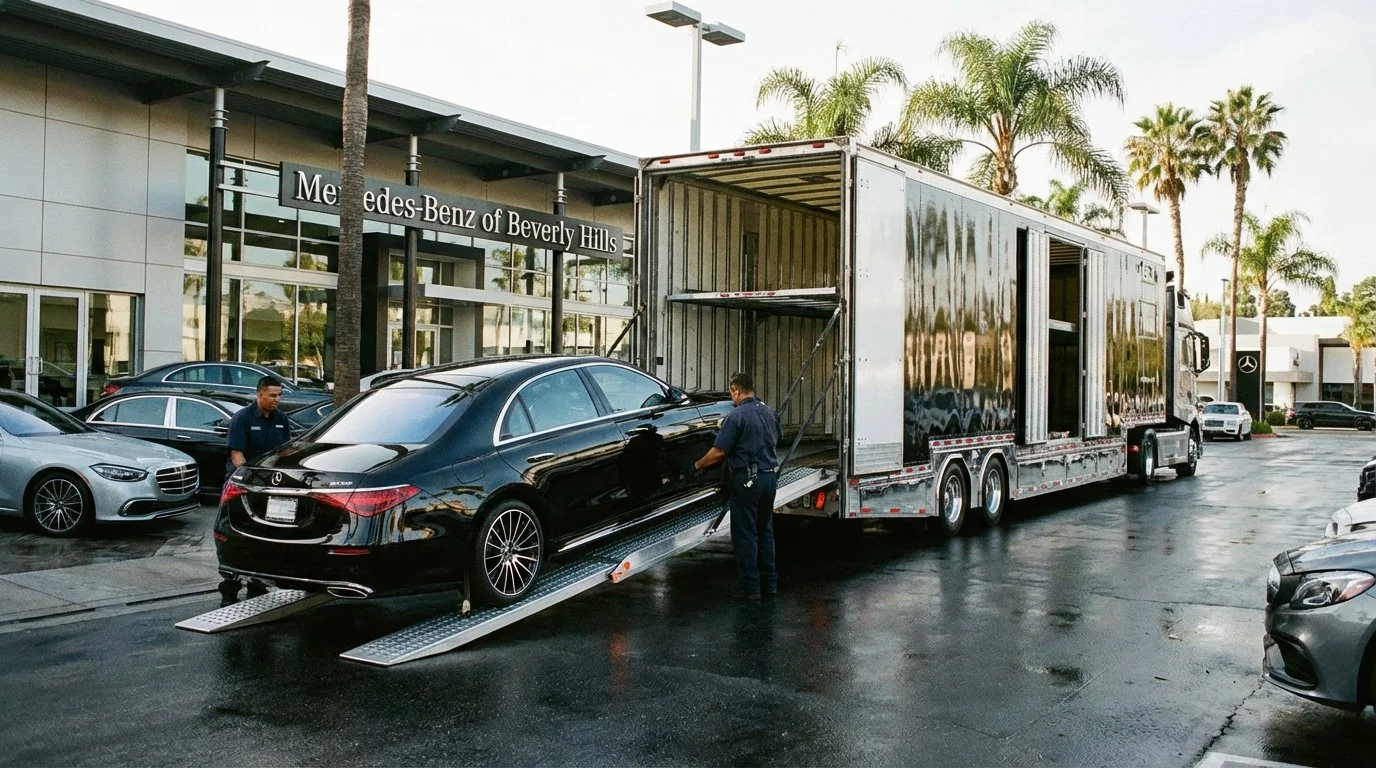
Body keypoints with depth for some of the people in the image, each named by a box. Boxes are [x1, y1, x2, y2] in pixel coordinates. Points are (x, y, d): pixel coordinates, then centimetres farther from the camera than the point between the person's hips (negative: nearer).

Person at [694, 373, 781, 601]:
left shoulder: (737, 416, -15)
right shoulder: (770, 413, 8)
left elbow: (718, 452, -15)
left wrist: (698, 465, 1)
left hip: (747, 479, -7)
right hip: (770, 476, 7)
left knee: (745, 534, 1)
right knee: (765, 531, 17)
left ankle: (751, 588, 3)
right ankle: (770, 583, 20)